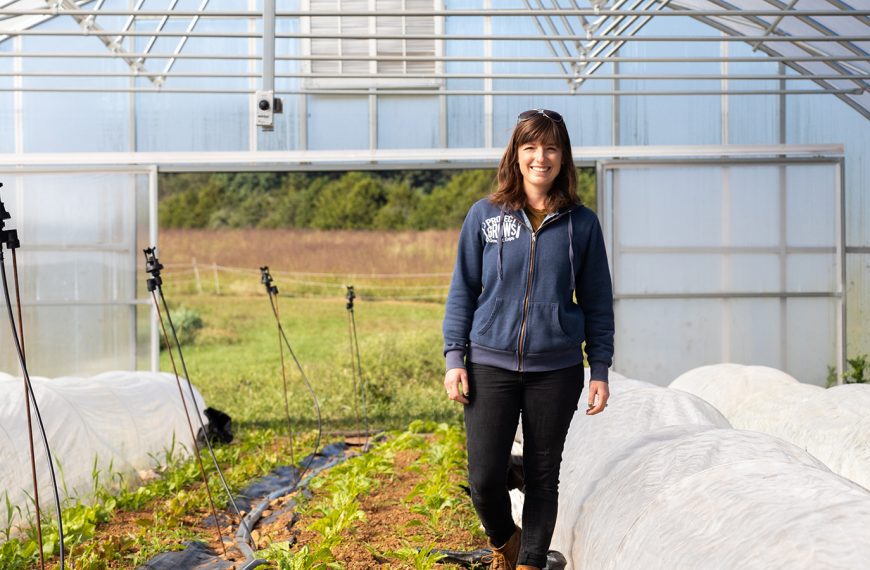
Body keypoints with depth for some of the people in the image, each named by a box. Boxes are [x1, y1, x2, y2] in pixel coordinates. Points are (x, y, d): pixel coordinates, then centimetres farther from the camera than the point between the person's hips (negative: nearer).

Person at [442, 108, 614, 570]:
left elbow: (598, 303, 7)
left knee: (543, 476, 7)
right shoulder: (485, 216, 2)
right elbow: (462, 291, 5)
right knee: (484, 476, -2)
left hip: (556, 369, 1)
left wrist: (600, 370, 3)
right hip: (490, 364, 0)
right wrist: (454, 358, -1)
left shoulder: (582, 223, 3)